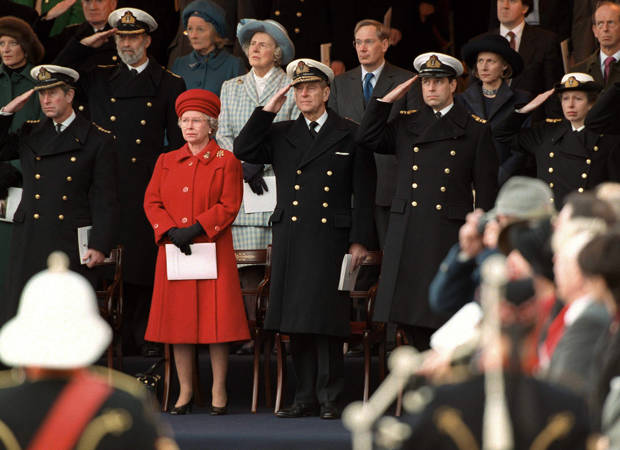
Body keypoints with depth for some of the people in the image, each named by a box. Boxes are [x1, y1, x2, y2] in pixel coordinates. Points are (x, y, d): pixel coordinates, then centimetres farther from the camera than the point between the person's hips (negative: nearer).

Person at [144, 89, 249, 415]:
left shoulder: (226, 162, 3)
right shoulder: (166, 162, 14)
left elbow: (228, 207, -5)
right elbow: (152, 202, 8)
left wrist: (195, 229, -16)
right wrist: (171, 231, -9)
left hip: (212, 250, -3)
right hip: (174, 253, 3)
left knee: (215, 318, -4)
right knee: (178, 320, 3)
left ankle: (219, 392, 3)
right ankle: (185, 392, 10)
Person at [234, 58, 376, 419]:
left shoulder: (351, 136, 5)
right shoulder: (282, 135, 15)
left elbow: (364, 193, 3)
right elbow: (243, 151, 3)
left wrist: (360, 240, -4)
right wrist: (267, 112, 1)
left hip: (332, 238, -4)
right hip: (291, 238, 4)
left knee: (327, 319, -7)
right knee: (297, 322, 3)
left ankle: (330, 398, -2)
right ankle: (306, 396, 9)